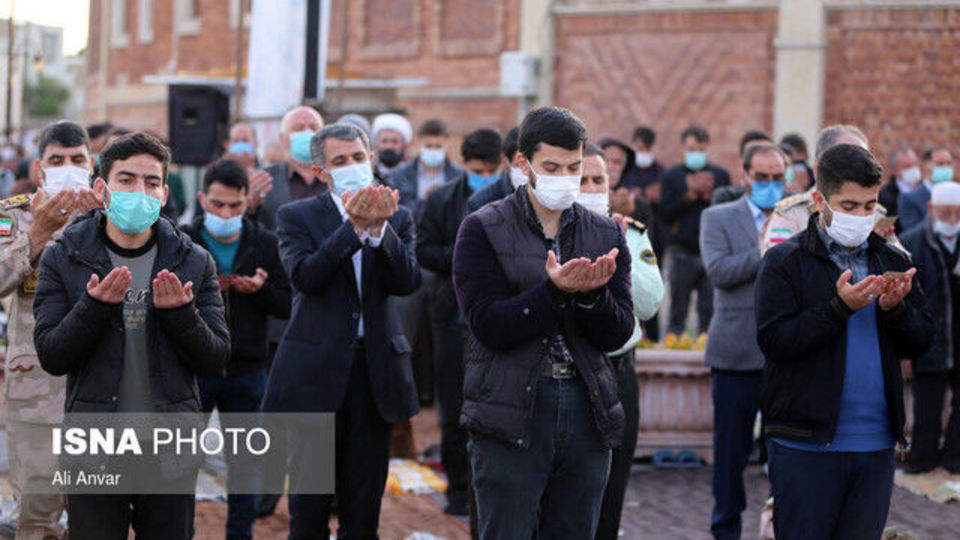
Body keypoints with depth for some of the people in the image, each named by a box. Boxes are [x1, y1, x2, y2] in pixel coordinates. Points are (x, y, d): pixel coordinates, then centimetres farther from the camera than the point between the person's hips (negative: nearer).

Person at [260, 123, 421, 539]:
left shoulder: (397, 218, 8)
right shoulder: (297, 217, 1)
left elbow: (407, 282, -7)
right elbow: (305, 276, -16)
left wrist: (378, 227, -21)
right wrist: (353, 226, -24)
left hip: (374, 367, 2)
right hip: (316, 371, -2)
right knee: (309, 504, 2)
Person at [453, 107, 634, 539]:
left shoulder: (606, 235, 10)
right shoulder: (482, 230, -1)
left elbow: (618, 334, 2)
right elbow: (489, 326, -11)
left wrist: (591, 294, -17)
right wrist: (555, 290, -22)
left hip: (586, 412, 4)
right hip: (511, 414, -4)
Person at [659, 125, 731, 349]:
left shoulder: (720, 175, 12)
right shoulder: (671, 176, 9)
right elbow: (665, 213, -3)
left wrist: (709, 195, -10)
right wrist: (691, 195, -10)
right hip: (683, 252, -1)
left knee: (710, 302, -2)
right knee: (679, 299, 0)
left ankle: (707, 335, 5)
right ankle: (675, 334, 9)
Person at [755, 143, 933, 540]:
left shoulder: (892, 262, 13)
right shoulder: (784, 262, -1)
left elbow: (921, 341, 10)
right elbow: (774, 341, -11)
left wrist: (895, 309, -10)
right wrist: (840, 307, -19)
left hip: (875, 446, 4)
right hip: (805, 444, -4)